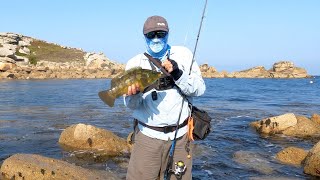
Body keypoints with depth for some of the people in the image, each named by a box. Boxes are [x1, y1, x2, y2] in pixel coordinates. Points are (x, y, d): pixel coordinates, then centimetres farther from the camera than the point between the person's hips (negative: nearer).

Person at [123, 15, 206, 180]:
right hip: (147, 135, 0)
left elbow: (199, 89, -2)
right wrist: (133, 94, -24)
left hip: (180, 135, 1)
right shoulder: (135, 63, 3)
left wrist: (177, 74, -18)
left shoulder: (183, 54, 4)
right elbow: (132, 105, -1)